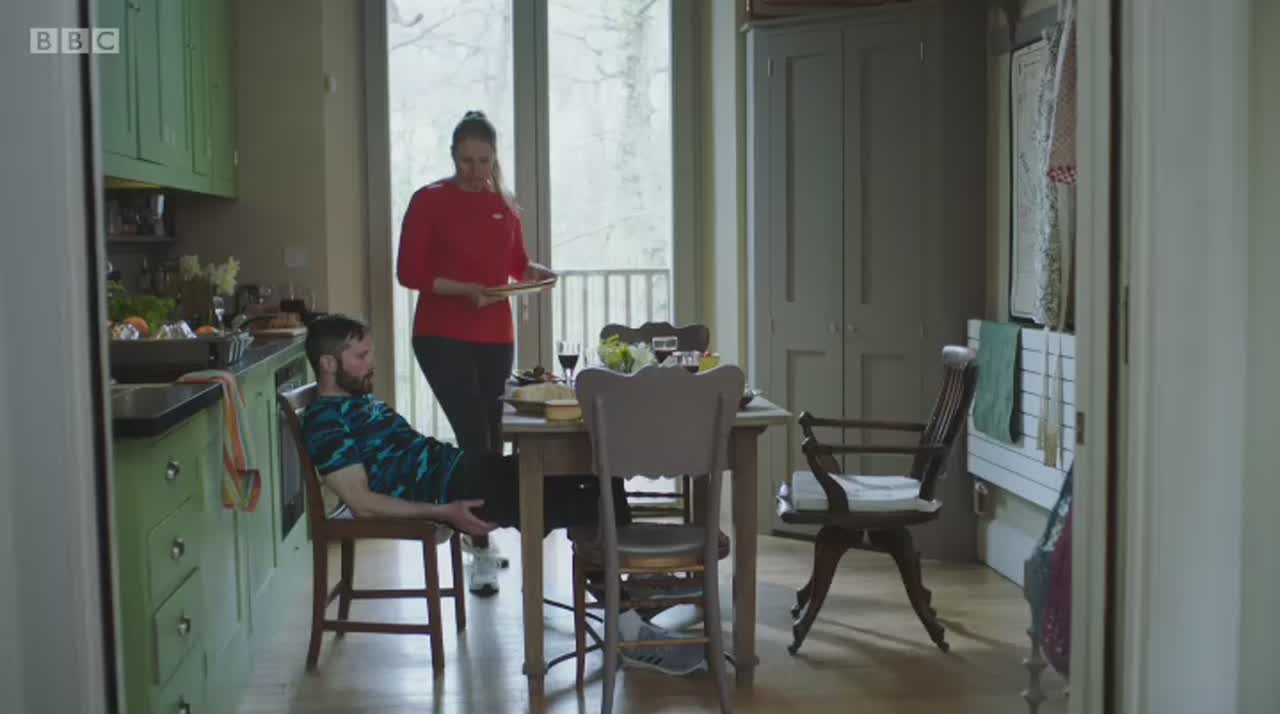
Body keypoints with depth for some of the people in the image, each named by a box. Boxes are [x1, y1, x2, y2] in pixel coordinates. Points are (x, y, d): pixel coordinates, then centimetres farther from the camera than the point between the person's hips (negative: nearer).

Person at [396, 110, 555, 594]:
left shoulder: (504, 205, 9)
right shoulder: (429, 201, -5)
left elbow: (517, 262, 20)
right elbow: (409, 272, -8)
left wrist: (534, 273, -2)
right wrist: (463, 289, -21)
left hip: (495, 336, 5)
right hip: (442, 336, -5)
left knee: (490, 437, 9)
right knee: (474, 437, -13)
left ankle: (479, 536, 25)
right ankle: (481, 552, -8)